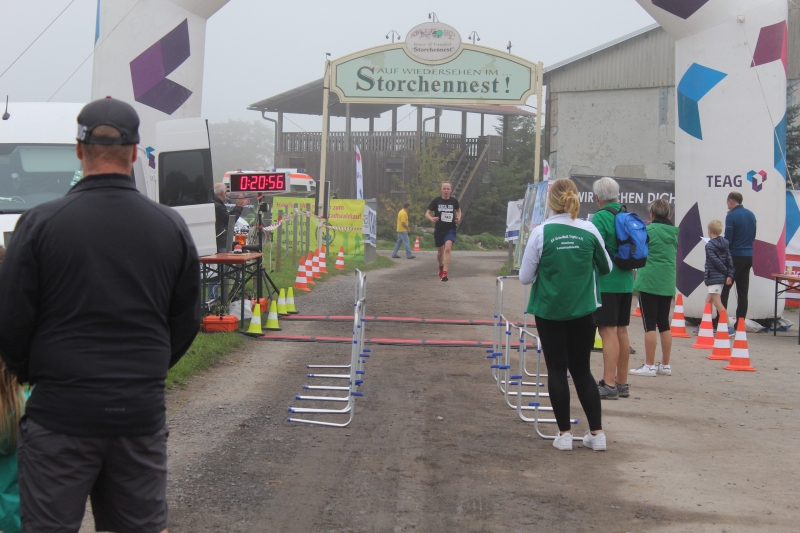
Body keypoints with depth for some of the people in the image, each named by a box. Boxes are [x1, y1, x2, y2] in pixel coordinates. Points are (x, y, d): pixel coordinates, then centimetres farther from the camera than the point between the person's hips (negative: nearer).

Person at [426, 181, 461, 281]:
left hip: (450, 230, -1)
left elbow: (458, 210, 23)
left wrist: (459, 218, 3)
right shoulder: (436, 201, -3)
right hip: (438, 230, 1)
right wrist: (432, 219, -24)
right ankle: (441, 266, 47)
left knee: (447, 249, -23)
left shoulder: (454, 201, 2)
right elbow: (427, 213, -1)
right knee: (440, 252, 15)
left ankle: (445, 273, -26)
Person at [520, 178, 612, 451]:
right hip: (582, 310, 2)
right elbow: (606, 268, 10)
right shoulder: (589, 231, -5)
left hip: (549, 310, -2)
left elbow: (525, 277, -5)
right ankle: (597, 432, 12)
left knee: (557, 370, 8)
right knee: (582, 370, 13)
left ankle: (564, 433, 11)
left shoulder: (541, 232, -11)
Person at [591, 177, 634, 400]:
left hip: (606, 283, -8)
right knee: (621, 331, 13)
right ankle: (622, 383, 20)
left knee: (608, 331, -8)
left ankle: (609, 384, -9)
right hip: (626, 282, 8)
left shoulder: (600, 217, -13)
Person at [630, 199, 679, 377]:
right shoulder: (674, 232, 8)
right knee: (664, 324, 12)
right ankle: (665, 365, 16)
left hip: (649, 282, -6)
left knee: (650, 324, -2)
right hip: (667, 283, 6)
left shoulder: (649, 230, -10)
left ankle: (649, 366, -1)